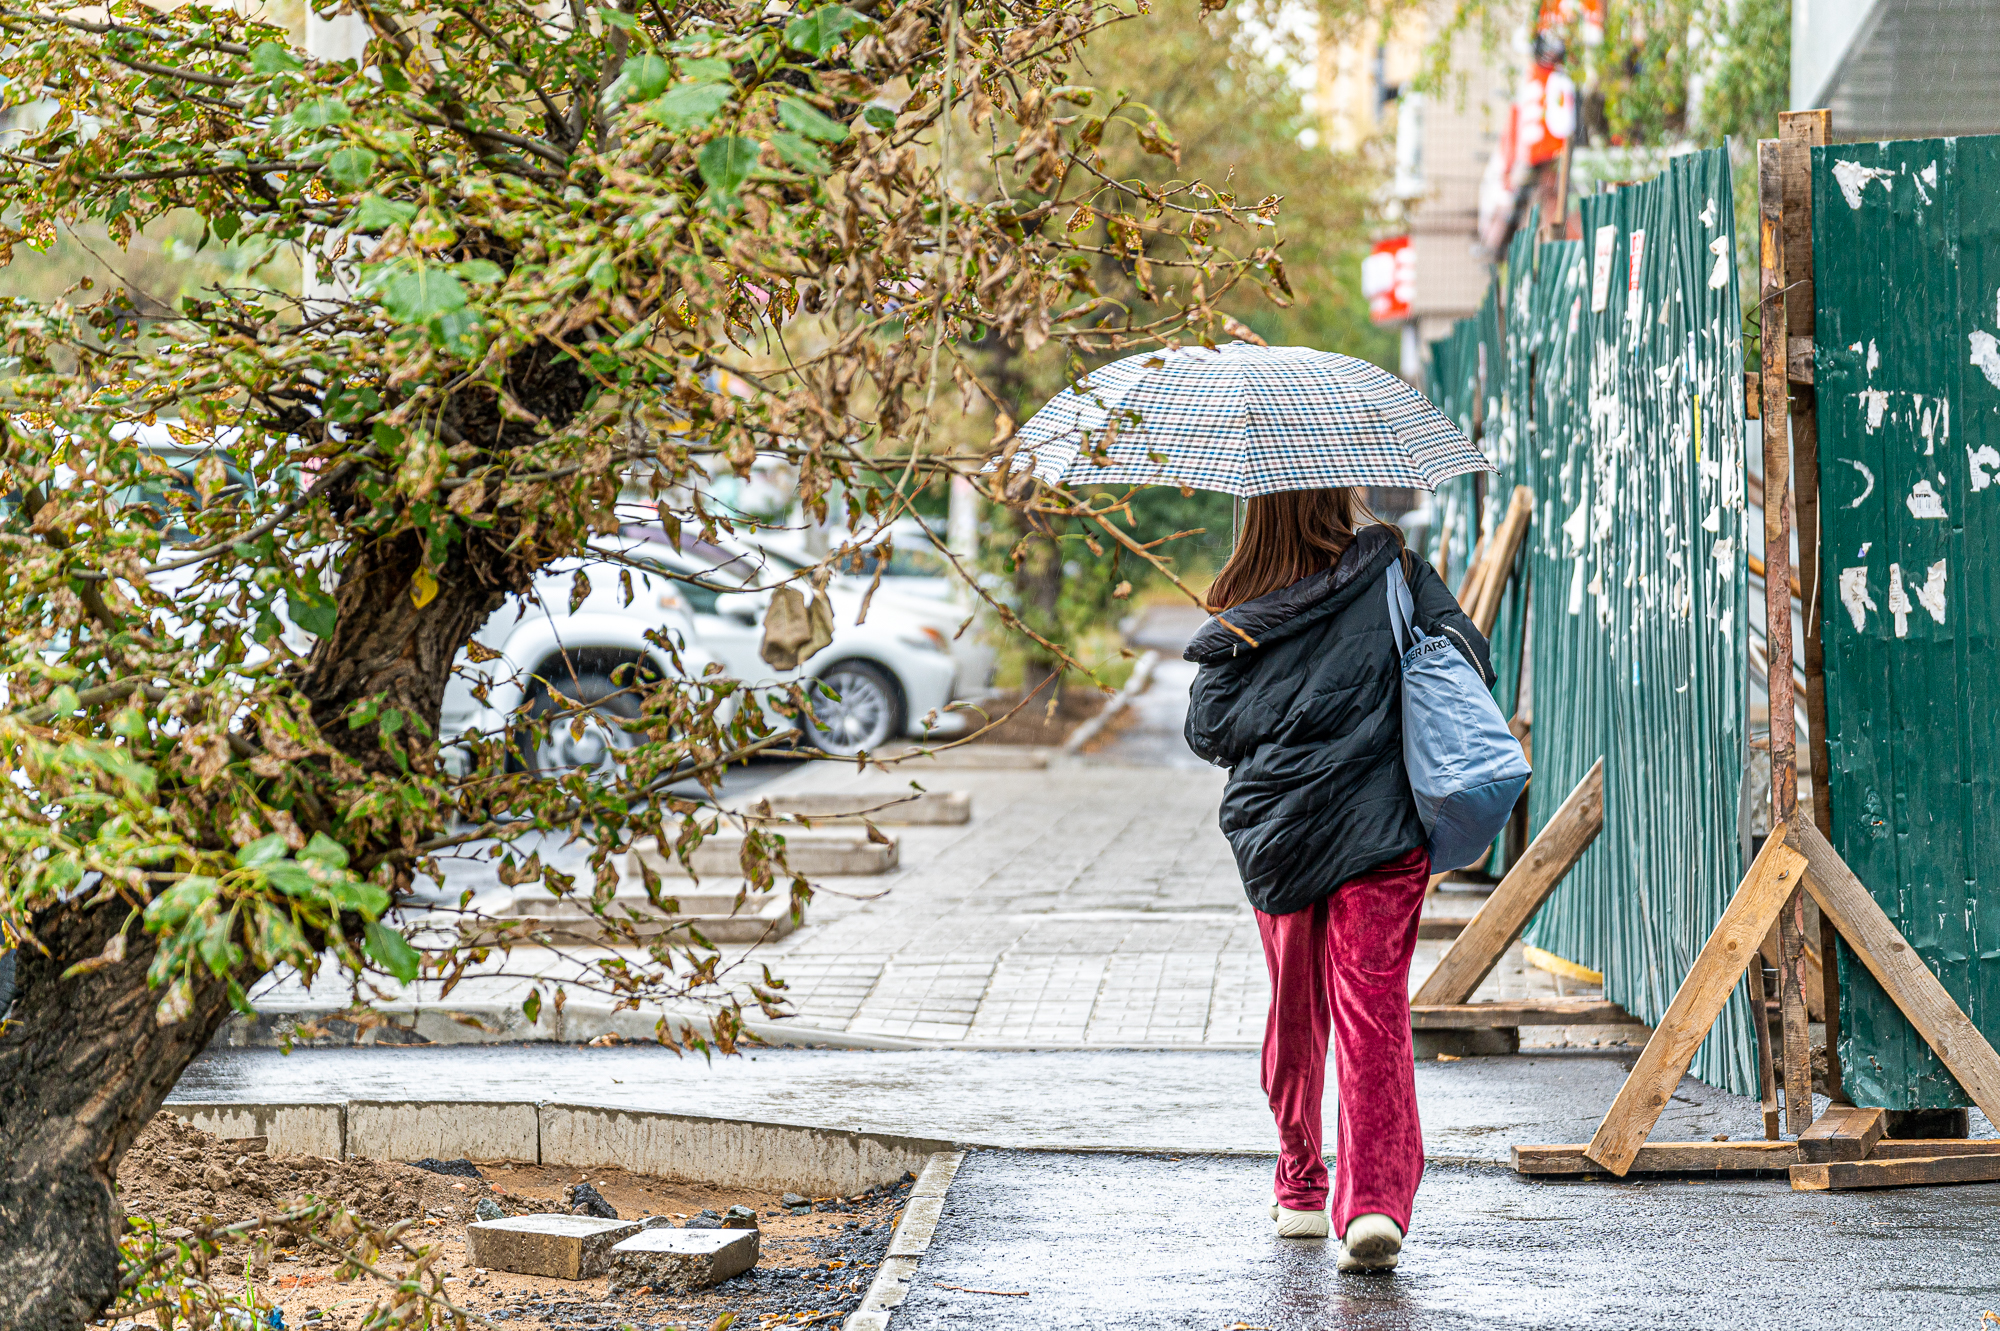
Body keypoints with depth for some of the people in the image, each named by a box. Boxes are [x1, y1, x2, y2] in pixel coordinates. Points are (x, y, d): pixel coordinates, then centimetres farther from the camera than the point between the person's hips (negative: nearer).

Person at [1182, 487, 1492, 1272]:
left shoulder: (1242, 624, 1)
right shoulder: (1394, 574, 0)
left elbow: (1207, 733, 3)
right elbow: (1471, 661, 0)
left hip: (1275, 836, 2)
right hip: (1379, 831, -2)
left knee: (1295, 1015, 18)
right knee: (1373, 1013, -4)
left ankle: (1300, 1190, 29)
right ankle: (1376, 1200, -19)